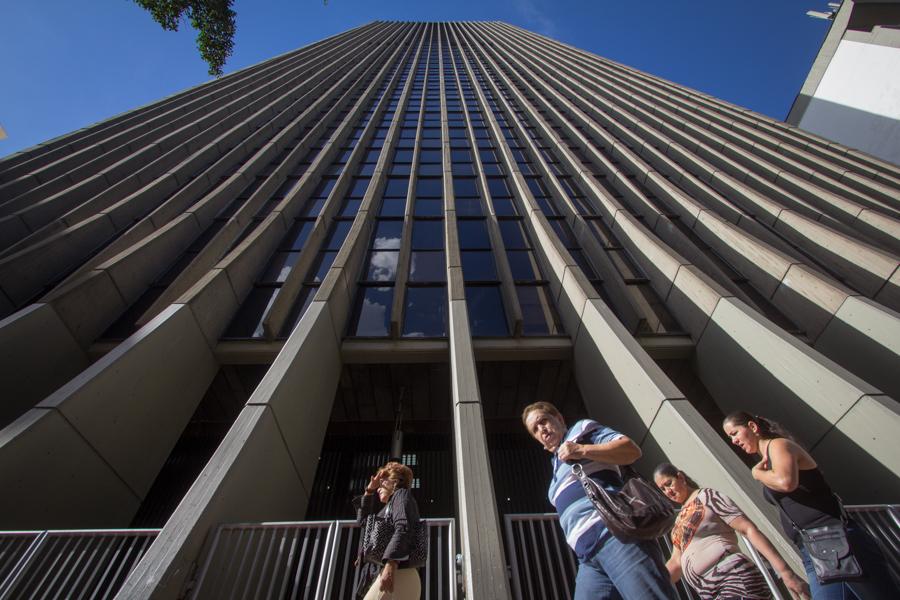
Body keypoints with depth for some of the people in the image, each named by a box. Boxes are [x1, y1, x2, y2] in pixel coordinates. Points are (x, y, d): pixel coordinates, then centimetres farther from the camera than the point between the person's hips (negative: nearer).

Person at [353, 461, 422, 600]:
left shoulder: (401, 494, 5)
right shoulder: (389, 508, 32)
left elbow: (403, 528, -13)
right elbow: (363, 521, 38)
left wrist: (391, 564, -27)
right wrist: (369, 491, 28)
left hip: (398, 576, -9)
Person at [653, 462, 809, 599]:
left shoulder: (706, 496, -2)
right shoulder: (680, 519, 20)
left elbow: (749, 529, -9)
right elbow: (676, 562, 18)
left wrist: (786, 572, -18)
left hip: (734, 580, -7)